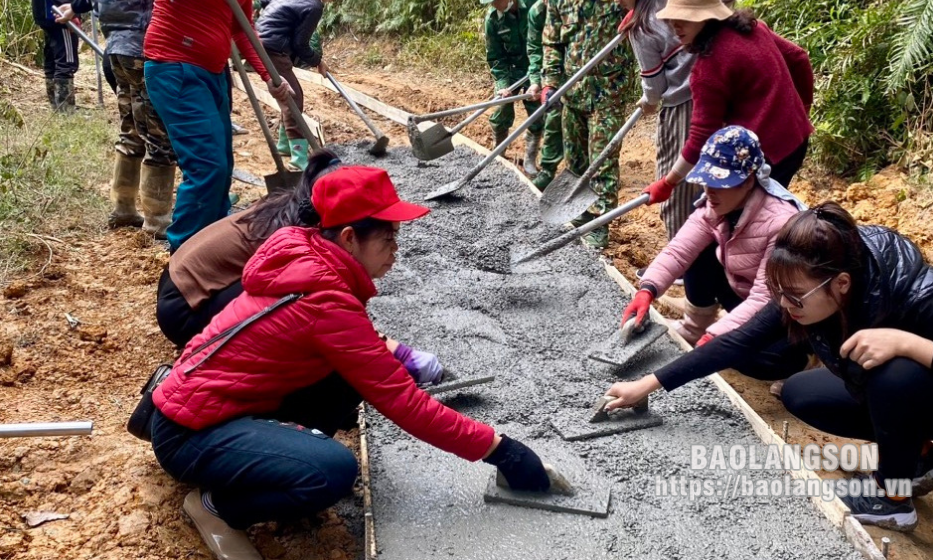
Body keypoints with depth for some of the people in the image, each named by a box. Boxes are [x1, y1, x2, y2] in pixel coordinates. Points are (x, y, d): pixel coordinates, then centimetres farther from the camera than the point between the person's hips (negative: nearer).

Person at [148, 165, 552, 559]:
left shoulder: (307, 257, -1)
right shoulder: (325, 299, -26)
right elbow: (403, 402, -24)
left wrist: (388, 352, 5)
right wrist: (496, 448, -18)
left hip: (223, 395, 9)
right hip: (191, 431, -9)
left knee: (352, 371, 1)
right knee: (333, 472, -29)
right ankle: (215, 504, -4)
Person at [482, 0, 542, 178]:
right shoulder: (492, 17, -12)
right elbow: (494, 56, -5)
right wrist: (503, 83, -17)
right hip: (509, 70, 2)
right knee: (501, 115, 1)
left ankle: (530, 161, 13)